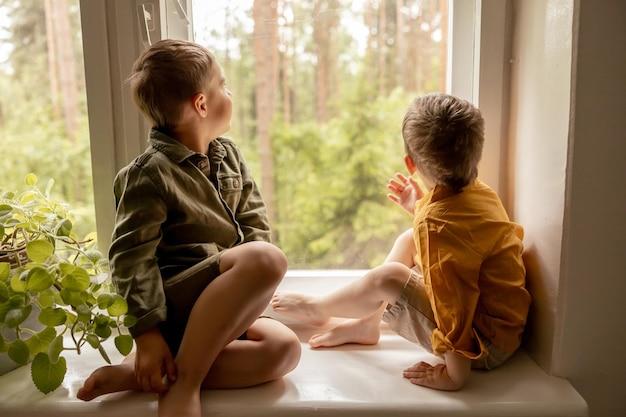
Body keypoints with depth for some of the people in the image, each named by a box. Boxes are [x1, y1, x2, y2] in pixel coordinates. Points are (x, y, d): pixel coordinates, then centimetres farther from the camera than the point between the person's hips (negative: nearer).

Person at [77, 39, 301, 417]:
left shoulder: (229, 153, 11)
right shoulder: (148, 175, -11)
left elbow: (255, 221, 10)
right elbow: (131, 257, -14)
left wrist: (245, 288, -6)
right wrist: (147, 333, -20)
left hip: (222, 302, 8)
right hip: (173, 303, -8)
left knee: (285, 348, -19)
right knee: (269, 259, -31)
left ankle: (138, 376, -21)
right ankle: (184, 382, -23)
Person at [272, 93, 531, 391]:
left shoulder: (436, 223, -31)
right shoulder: (481, 193, -3)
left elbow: (456, 309, -32)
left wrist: (454, 375, -24)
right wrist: (419, 207, 14)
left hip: (486, 345, -9)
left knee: (387, 278, -17)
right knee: (408, 239, 8)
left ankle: (317, 309, 13)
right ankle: (366, 324, 15)